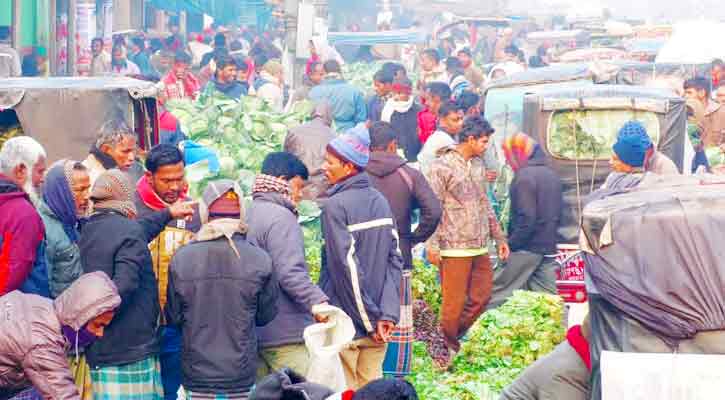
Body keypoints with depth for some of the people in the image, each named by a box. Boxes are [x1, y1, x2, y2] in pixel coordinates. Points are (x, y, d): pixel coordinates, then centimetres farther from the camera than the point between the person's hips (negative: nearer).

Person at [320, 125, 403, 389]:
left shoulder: (335, 206, -14)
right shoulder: (380, 201, 6)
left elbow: (347, 268, -18)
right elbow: (394, 260, 1)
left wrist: (371, 320, -13)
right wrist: (388, 313, -4)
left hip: (345, 325, -6)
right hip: (378, 324, 6)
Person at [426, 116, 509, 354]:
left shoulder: (478, 164, 14)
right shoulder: (443, 166, -9)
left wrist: (499, 237, 20)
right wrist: (433, 245, -16)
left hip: (479, 246, 7)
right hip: (455, 246, -7)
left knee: (482, 296, 8)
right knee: (454, 302, -3)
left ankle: (453, 337, 22)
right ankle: (446, 350, 11)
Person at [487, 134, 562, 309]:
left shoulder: (524, 177, -15)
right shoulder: (552, 175, 13)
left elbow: (526, 218, -21)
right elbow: (557, 213, 19)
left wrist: (511, 244, -16)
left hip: (527, 247, -8)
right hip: (548, 246, 8)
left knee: (498, 291, -2)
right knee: (548, 293, 9)